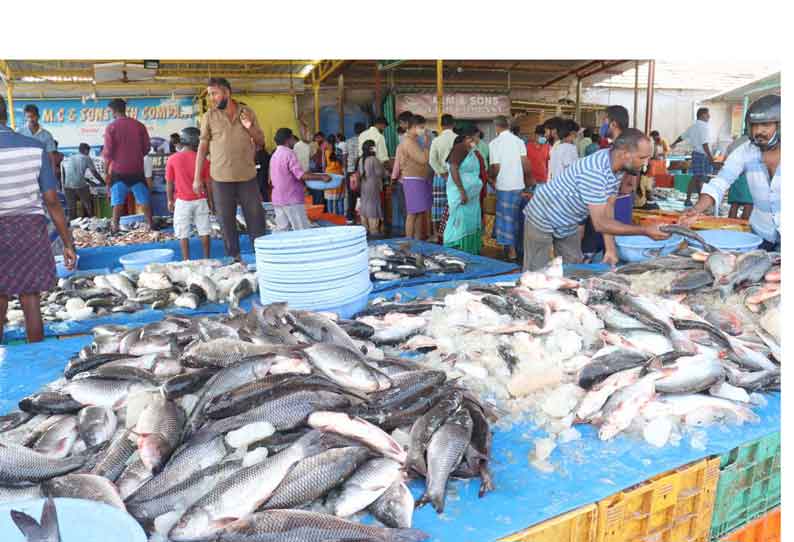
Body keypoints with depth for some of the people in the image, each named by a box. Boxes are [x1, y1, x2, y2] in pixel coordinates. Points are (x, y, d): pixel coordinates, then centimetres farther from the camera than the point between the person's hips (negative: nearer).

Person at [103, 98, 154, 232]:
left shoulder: (111, 127, -6)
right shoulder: (139, 125, 1)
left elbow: (108, 152, -8)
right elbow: (147, 147, 5)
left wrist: (106, 172, 0)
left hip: (119, 170, -2)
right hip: (137, 169, 2)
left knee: (118, 200, 5)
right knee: (144, 199, 7)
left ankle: (115, 226, 4)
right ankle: (150, 224, 7)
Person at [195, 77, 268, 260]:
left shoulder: (248, 112, 5)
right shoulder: (209, 116, 2)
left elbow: (261, 142, 10)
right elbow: (203, 146, 3)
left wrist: (250, 128, -10)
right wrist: (197, 178, -1)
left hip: (248, 176, 1)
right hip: (221, 178, -1)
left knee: (256, 217, 3)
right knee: (226, 220, 4)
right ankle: (234, 258, 14)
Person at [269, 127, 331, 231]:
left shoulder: (274, 155, 15)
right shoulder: (289, 153, -11)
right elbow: (301, 175, -20)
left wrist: (305, 173, 26)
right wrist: (321, 177, -16)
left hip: (278, 200, 8)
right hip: (291, 199, -8)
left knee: (282, 230, 7)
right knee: (303, 232, -5)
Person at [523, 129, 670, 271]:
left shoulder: (617, 166, -8)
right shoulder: (594, 172, -35)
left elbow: (608, 207, -4)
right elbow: (600, 224, -35)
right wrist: (645, 231, -32)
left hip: (568, 223, 9)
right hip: (543, 219, -8)